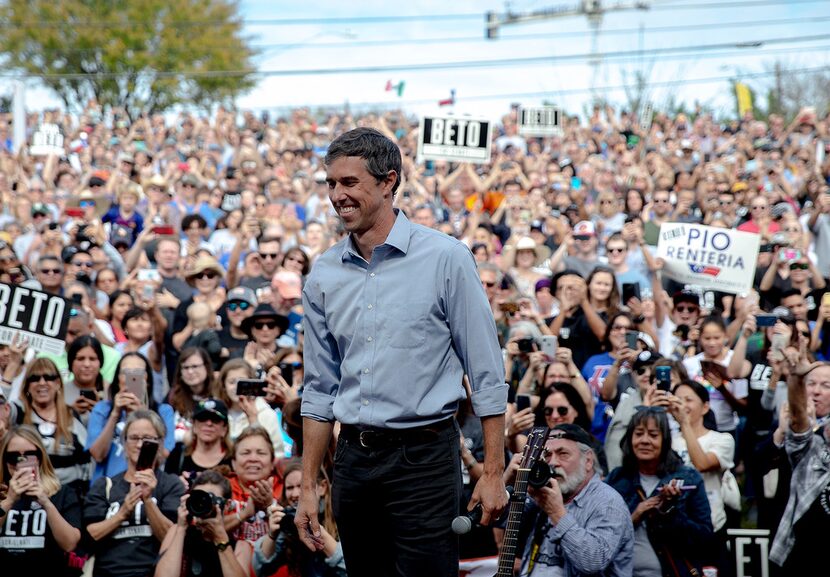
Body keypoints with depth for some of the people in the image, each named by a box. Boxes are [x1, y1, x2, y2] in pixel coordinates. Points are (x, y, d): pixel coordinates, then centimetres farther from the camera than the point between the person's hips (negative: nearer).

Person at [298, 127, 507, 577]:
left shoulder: (445, 258, -7)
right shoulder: (323, 275, 8)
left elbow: (487, 375, -5)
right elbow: (320, 389, 14)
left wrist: (493, 472, -9)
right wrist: (308, 486, 10)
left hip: (423, 456, -5)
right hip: (353, 459, 5)